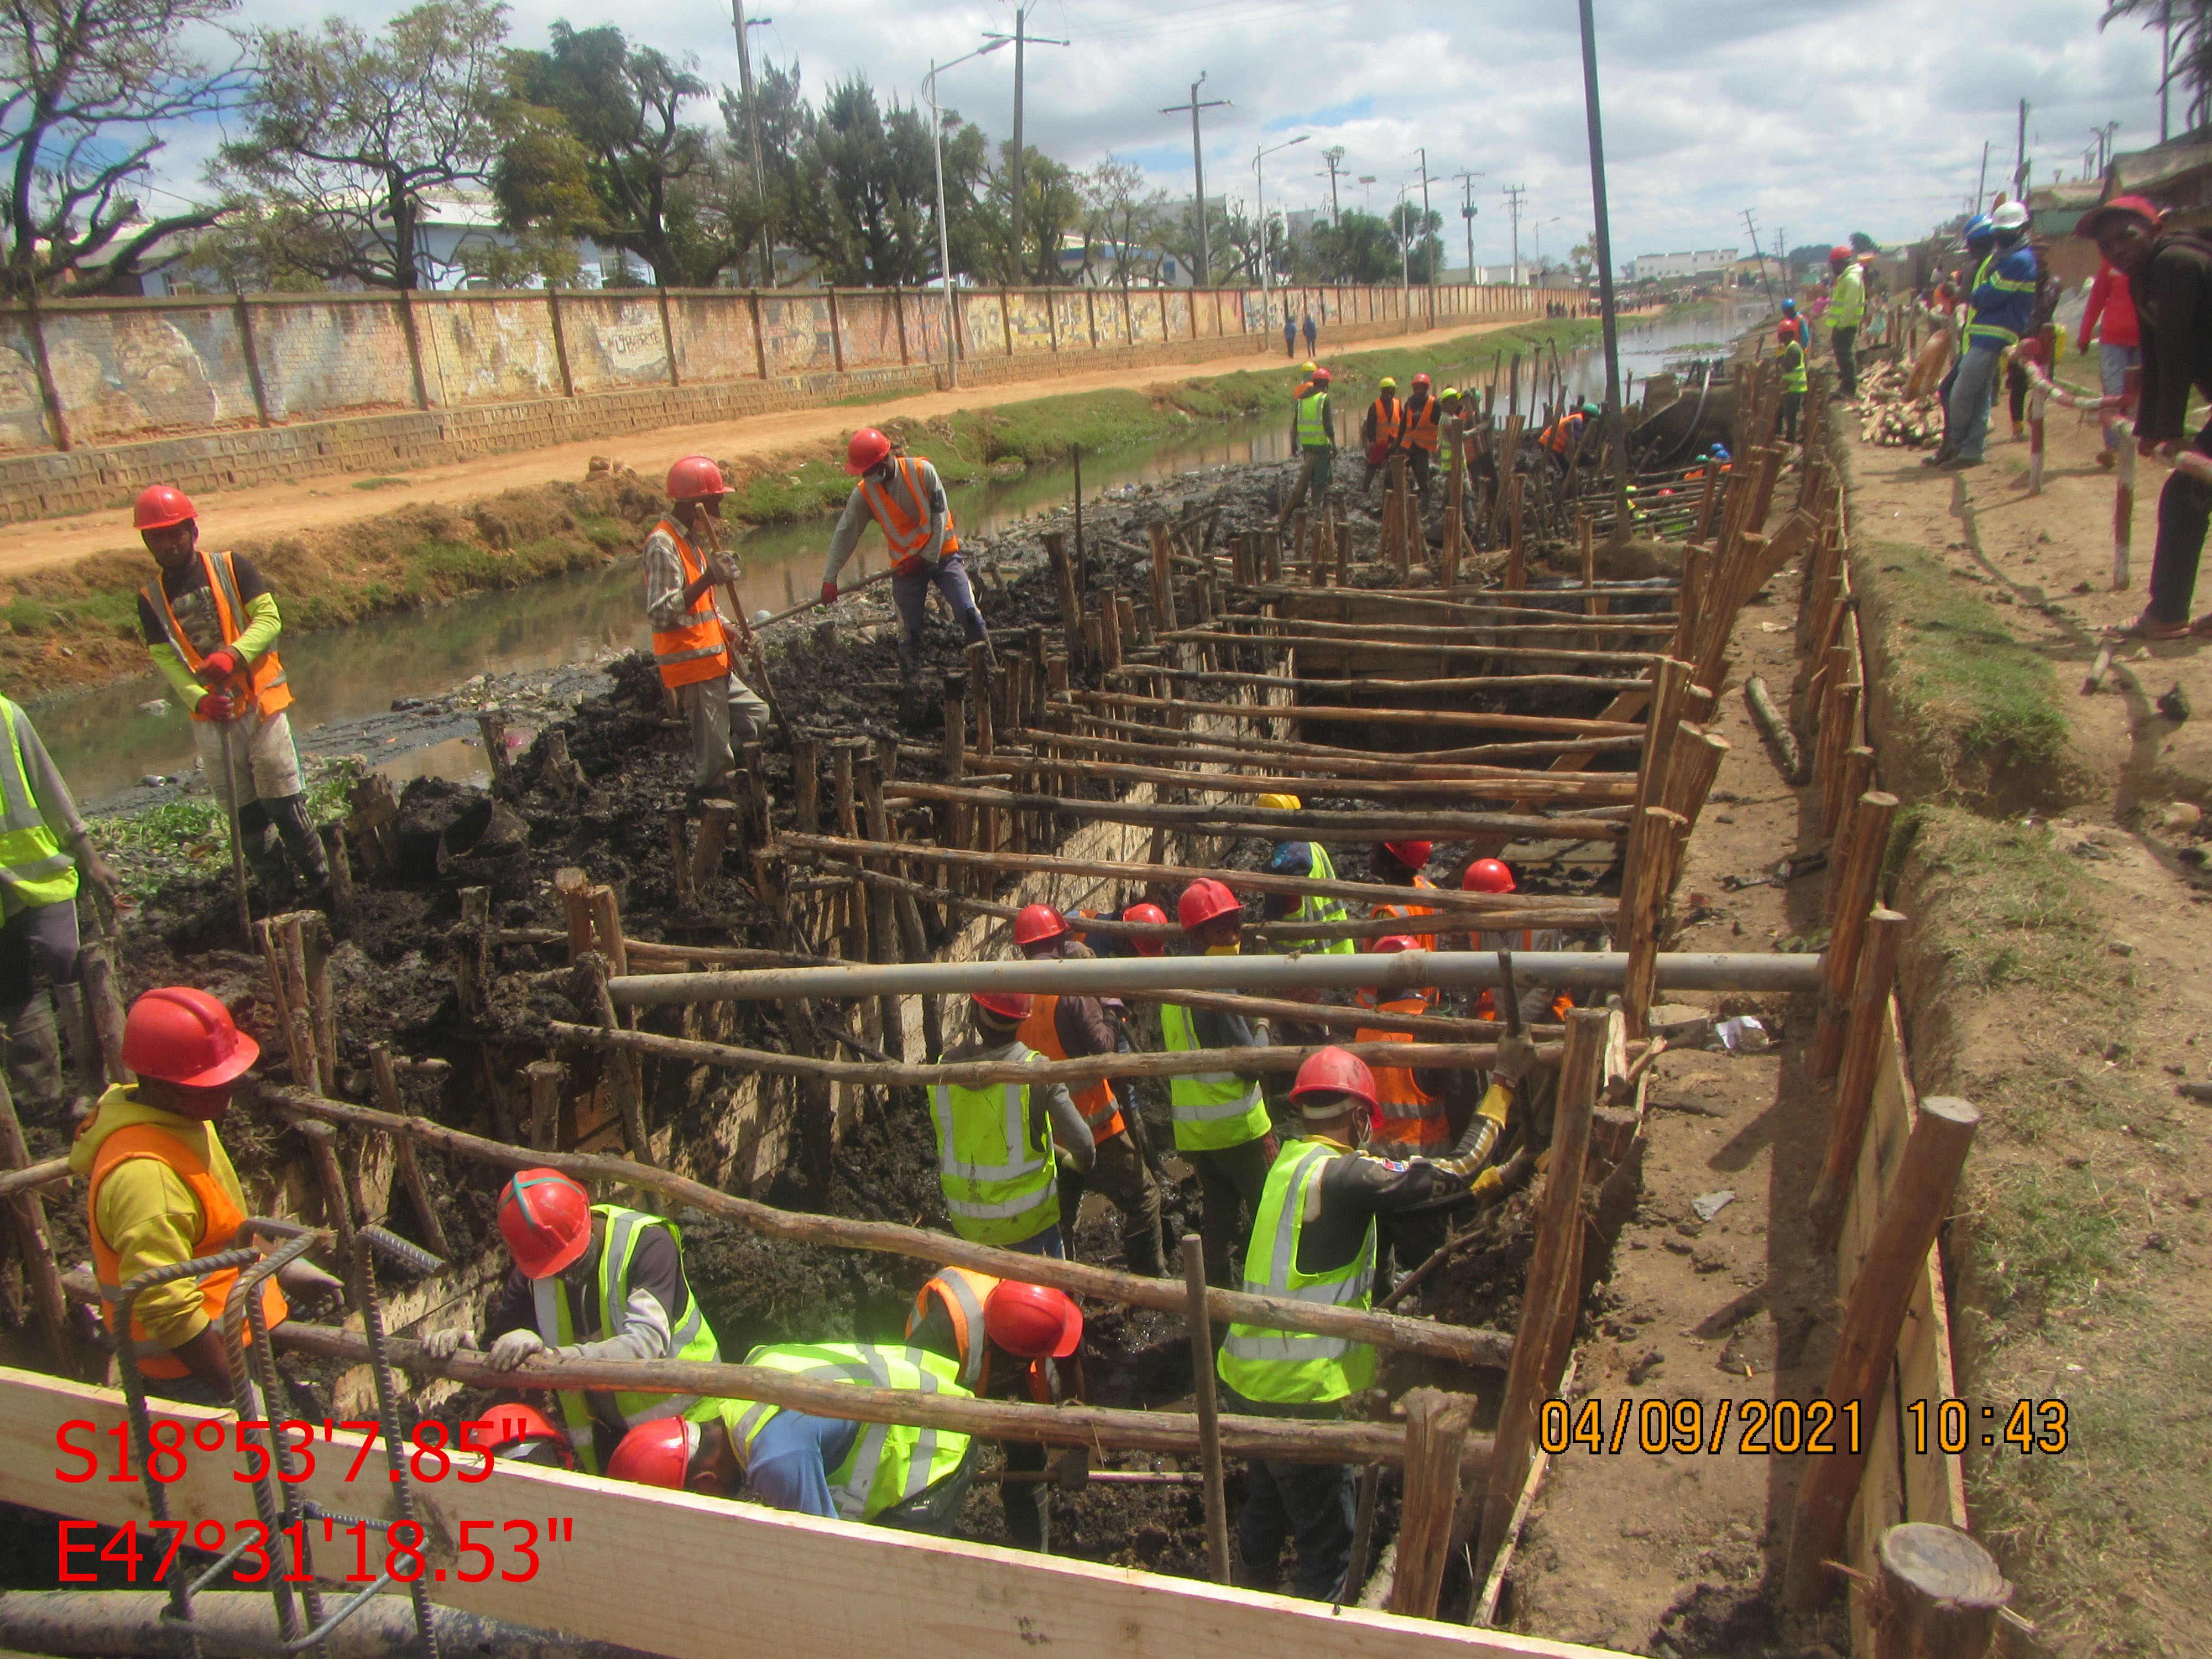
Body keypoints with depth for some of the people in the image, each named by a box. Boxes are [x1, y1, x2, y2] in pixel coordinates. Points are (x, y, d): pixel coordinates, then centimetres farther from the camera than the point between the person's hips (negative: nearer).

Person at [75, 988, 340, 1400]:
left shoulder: (178, 1115, 0)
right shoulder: (143, 1176, -32)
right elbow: (168, 1311, -31)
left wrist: (278, 1266, 20)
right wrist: (238, 1391, -26)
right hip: (193, 1366, -10)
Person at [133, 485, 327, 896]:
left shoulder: (232, 568, 0)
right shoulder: (151, 600, 6)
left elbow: (269, 619, -8)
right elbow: (165, 660, 0)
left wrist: (233, 654, -27)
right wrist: (200, 699, -18)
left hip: (259, 701, -3)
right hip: (209, 716, 3)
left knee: (284, 800, -4)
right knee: (243, 812, 6)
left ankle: (320, 882, 5)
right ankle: (273, 888, 14)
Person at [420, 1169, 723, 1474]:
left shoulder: (646, 1243, -23)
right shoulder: (532, 1271, -4)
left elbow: (646, 1345, -32)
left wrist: (556, 1357, -42)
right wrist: (464, 1340, -23)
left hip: (680, 1421, -5)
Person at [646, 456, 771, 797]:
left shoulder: (688, 540, 15)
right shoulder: (662, 545, -16)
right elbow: (660, 612, -27)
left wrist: (728, 629, 13)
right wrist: (707, 579, -33)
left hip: (713, 663, 10)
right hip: (691, 666, -10)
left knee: (755, 715, 19)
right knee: (713, 756, -4)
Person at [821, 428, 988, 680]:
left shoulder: (922, 472, -17)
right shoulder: (863, 494, -11)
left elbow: (940, 517, -12)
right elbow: (845, 534, -5)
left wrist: (928, 558, -12)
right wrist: (830, 578, -4)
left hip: (942, 554, -1)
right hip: (905, 565, 2)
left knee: (969, 614, -10)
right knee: (909, 632, 0)